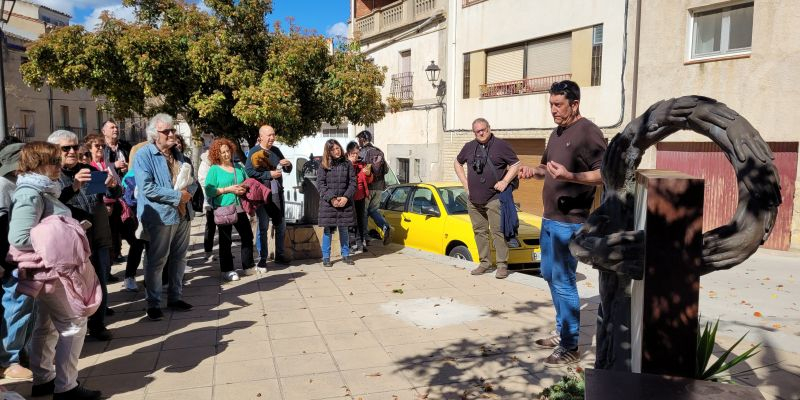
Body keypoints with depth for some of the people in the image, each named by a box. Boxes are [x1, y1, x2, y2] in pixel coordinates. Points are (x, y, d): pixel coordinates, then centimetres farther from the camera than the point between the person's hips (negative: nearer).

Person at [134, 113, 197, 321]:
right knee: (156, 261, 1)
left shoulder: (178, 154, 14)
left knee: (179, 258, 14)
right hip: (160, 216, -7)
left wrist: (188, 192, -10)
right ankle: (153, 304, 12)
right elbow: (147, 188, -20)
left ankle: (174, 297, 28)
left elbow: (193, 182, 14)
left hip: (183, 214, 7)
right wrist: (177, 196, -19)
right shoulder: (144, 155, -9)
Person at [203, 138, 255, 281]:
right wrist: (229, 189, -18)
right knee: (225, 241, 5)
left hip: (239, 208, 5)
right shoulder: (214, 169, -4)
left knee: (248, 236, 9)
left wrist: (245, 188, -6)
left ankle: (248, 266, 24)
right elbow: (209, 191, -12)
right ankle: (227, 270, 15)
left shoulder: (238, 167, 9)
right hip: (223, 209, -5)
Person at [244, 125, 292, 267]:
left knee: (281, 225, 12)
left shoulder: (276, 150, 13)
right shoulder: (254, 151, -5)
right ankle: (262, 258, 10)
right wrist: (269, 174, -19)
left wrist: (288, 164, -3)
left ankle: (279, 254, 25)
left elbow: (288, 170, 20)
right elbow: (249, 172, -18)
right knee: (263, 226, 1)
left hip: (277, 193, 6)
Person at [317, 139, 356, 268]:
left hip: (344, 201, 2)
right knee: (328, 230, 1)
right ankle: (326, 257, 10)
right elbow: (320, 184, -3)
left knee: (344, 229, 10)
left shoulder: (347, 164, 4)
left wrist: (346, 197, -10)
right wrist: (331, 198, -13)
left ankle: (345, 255, 21)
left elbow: (353, 182, 3)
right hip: (328, 202, -1)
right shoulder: (324, 165, 0)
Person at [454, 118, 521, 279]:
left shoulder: (501, 145, -2)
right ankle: (484, 262, 20)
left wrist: (505, 182, -11)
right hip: (474, 200, 5)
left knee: (498, 231, -7)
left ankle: (502, 265, -1)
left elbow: (516, 164, 0)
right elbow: (457, 163, 25)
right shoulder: (469, 147, 12)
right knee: (480, 231, 10)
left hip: (494, 198, -5)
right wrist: (465, 183, 14)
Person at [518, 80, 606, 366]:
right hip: (550, 218, 10)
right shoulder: (557, 133, 15)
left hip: (570, 222, -9)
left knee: (563, 282, -5)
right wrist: (534, 171, 4)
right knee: (550, 275, 17)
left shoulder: (588, 133, -13)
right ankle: (562, 332, 32)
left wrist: (569, 176, -32)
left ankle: (571, 347, 7)